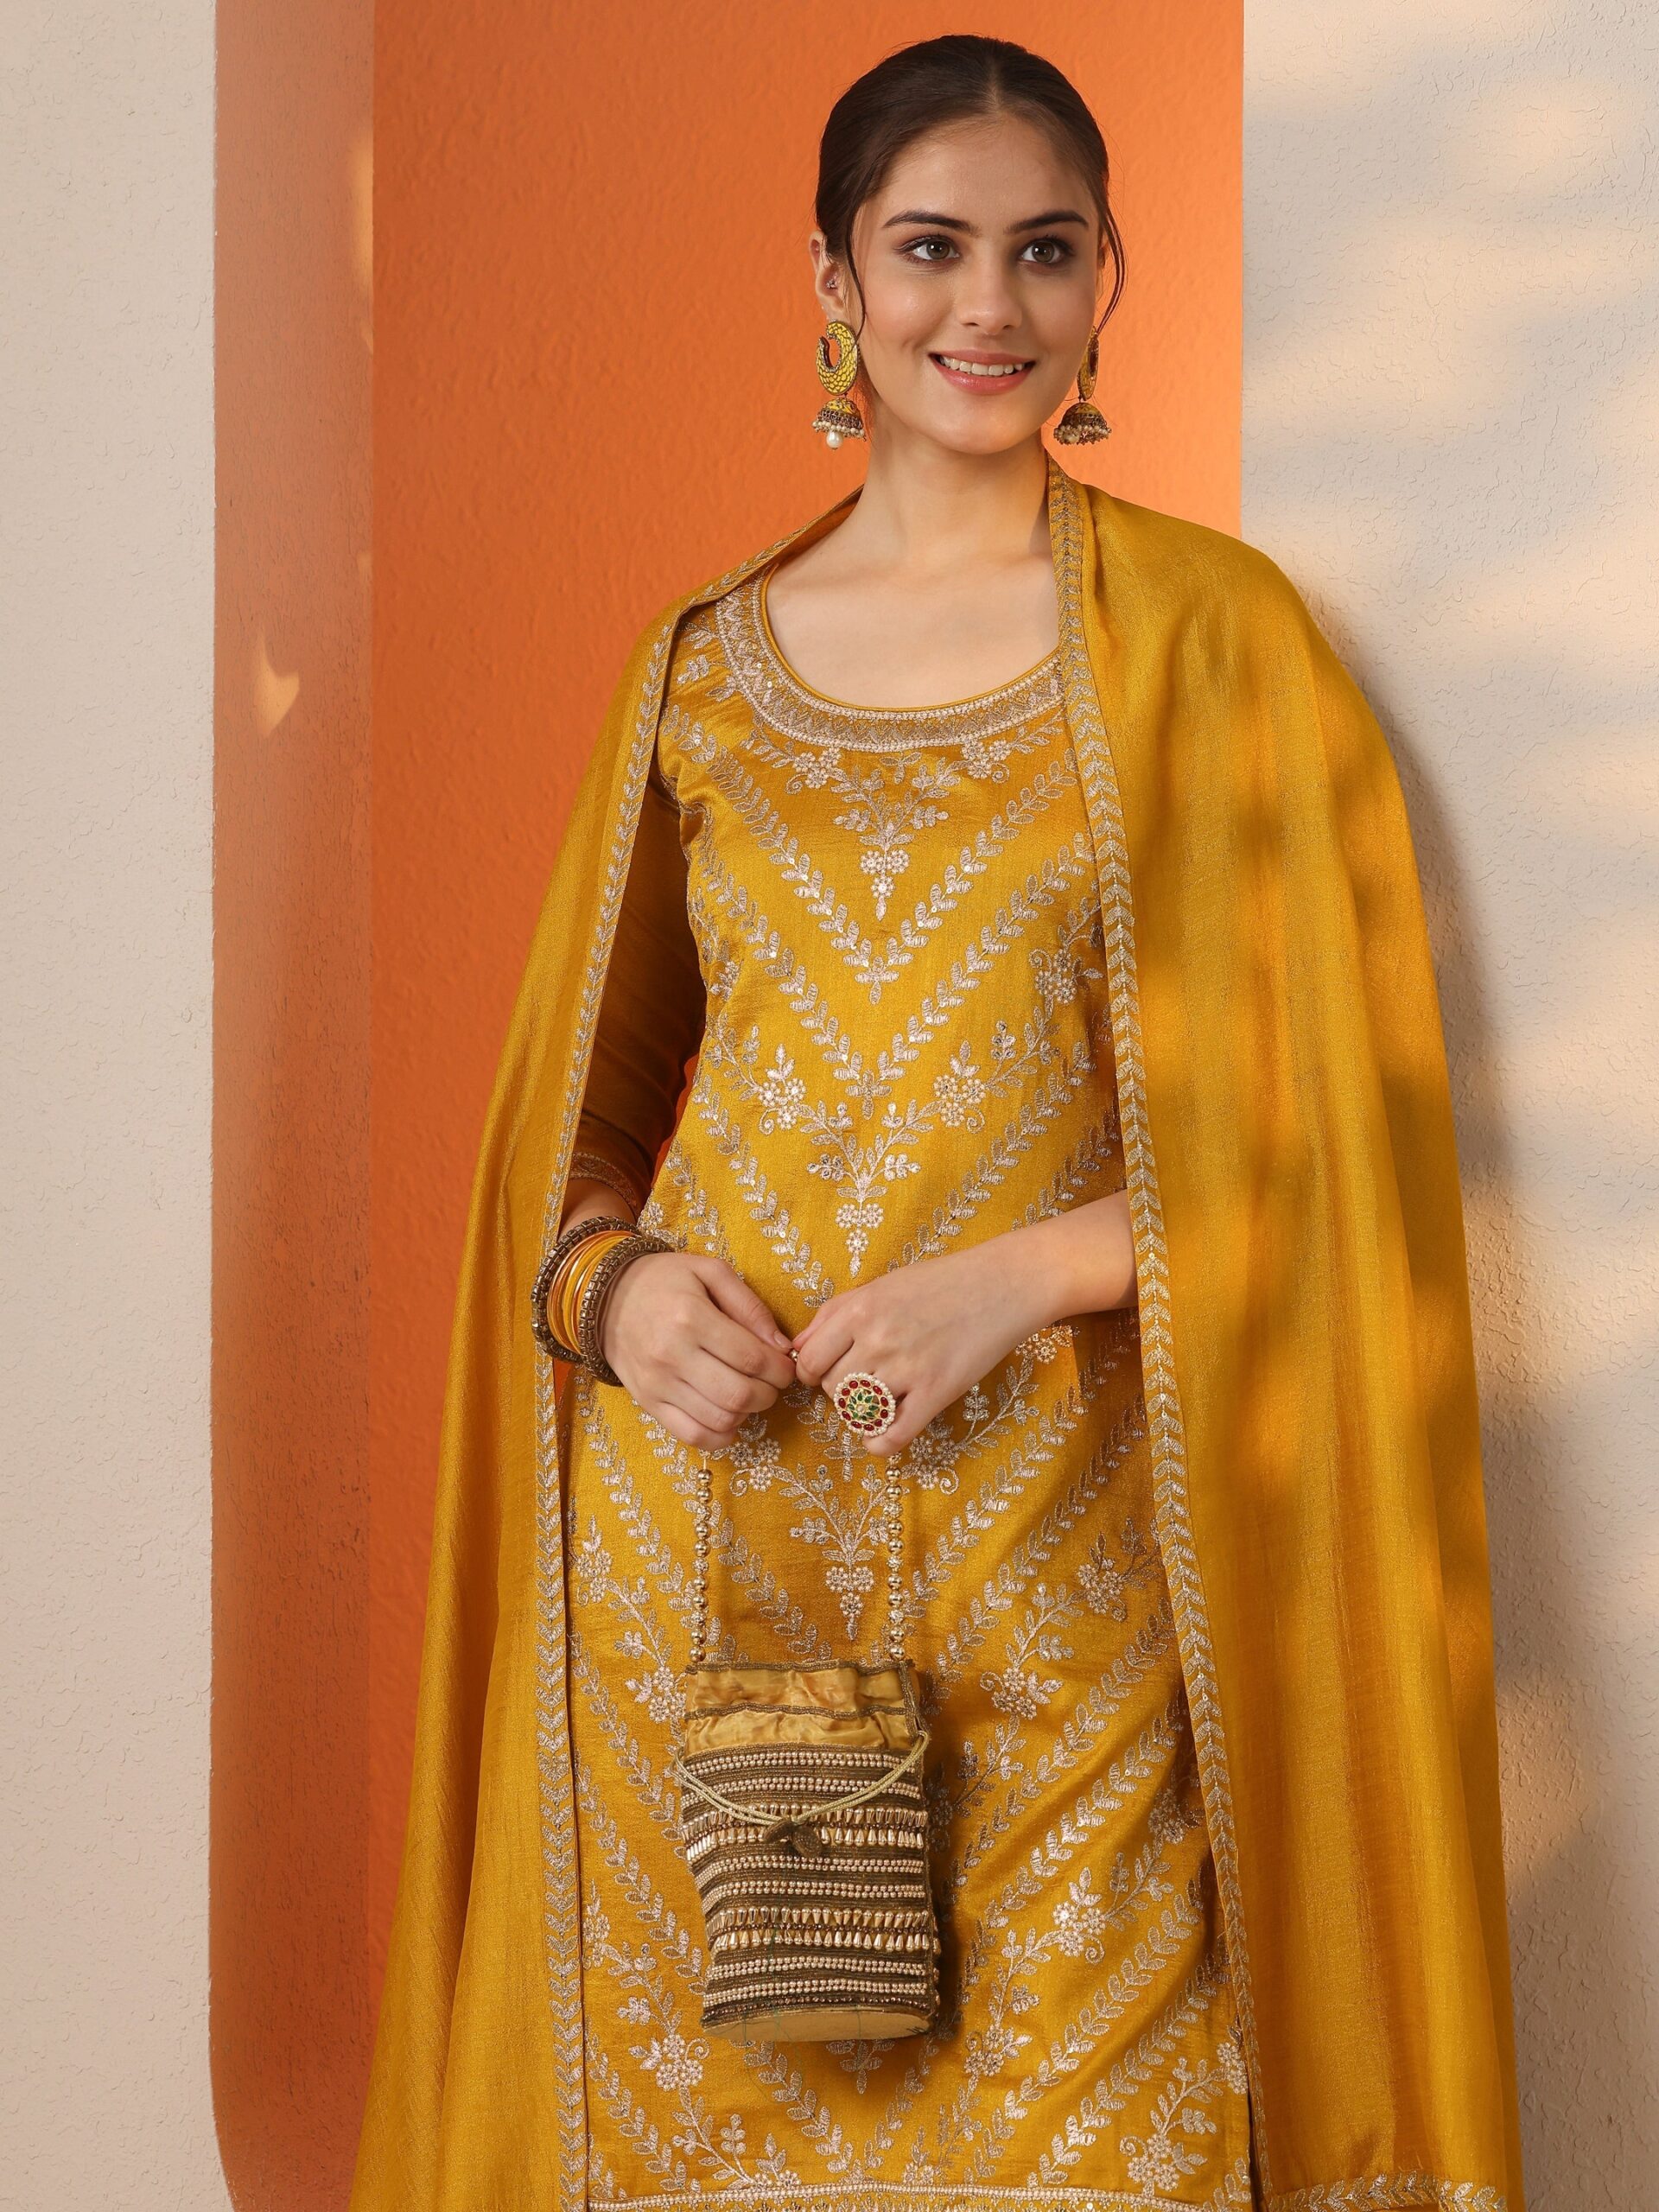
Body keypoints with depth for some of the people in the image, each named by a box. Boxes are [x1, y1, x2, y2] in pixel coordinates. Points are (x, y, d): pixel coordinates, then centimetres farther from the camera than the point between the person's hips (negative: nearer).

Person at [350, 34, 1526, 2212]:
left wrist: (1042, 1267, -13)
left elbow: (1330, 1111, -1)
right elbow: (583, 1094, 16)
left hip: (1064, 1531, -2)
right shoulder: (704, 659, 10)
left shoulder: (1210, 632, 1)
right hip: (704, 1518, 2)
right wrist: (610, 1280, -4)